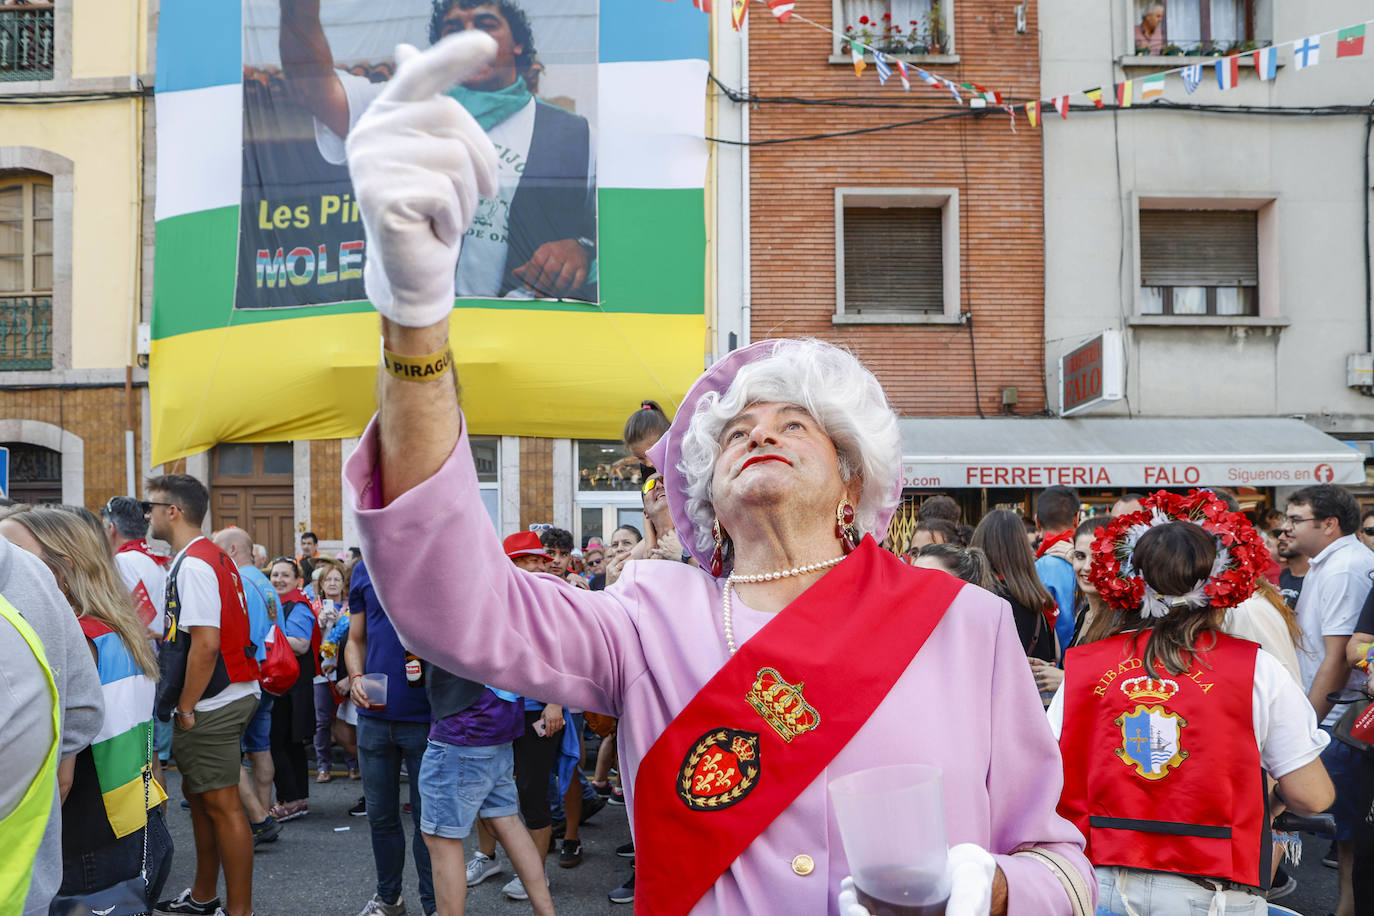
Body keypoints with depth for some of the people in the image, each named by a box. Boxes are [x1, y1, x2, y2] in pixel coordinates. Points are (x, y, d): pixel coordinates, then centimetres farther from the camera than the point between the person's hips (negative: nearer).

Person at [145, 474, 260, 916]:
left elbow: (206, 643, -24)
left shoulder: (192, 565, -17)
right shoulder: (214, 556, 14)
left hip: (212, 706, -10)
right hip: (230, 694, 10)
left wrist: (186, 707, -17)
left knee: (221, 804, -3)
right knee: (196, 793, 20)